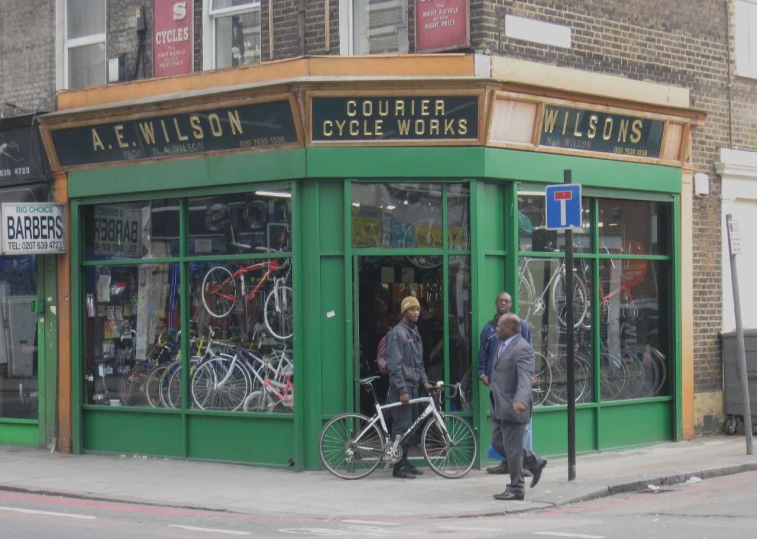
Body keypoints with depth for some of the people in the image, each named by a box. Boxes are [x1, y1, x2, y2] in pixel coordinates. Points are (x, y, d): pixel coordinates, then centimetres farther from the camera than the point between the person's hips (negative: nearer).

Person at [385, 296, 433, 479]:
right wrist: (402, 390, -19)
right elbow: (394, 365, -16)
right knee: (402, 426, -7)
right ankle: (399, 466, -4)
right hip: (401, 387, -9)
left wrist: (424, 380, 9)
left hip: (413, 386, 9)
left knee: (408, 426, 11)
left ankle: (404, 462, 17)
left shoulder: (414, 333, 16)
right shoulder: (397, 333, -11)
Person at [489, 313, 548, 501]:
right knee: (498, 443, 15)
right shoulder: (502, 345, 12)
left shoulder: (522, 348, -18)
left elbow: (525, 377, -30)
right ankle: (534, 462, 28)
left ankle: (516, 489, 7)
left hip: (512, 408, -10)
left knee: (512, 449, -3)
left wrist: (520, 400, -42)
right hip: (500, 407, 10)